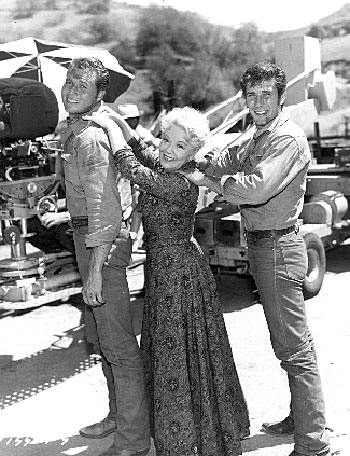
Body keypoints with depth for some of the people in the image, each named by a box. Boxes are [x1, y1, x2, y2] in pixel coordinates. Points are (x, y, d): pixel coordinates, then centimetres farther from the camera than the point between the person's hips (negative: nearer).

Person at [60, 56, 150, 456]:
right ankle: (119, 415, 38)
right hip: (85, 235, 11)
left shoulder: (89, 140, -18)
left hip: (103, 242, -11)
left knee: (117, 343, -3)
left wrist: (95, 269, -26)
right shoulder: (71, 133, 13)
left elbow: (103, 208, -24)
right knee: (98, 336, 21)